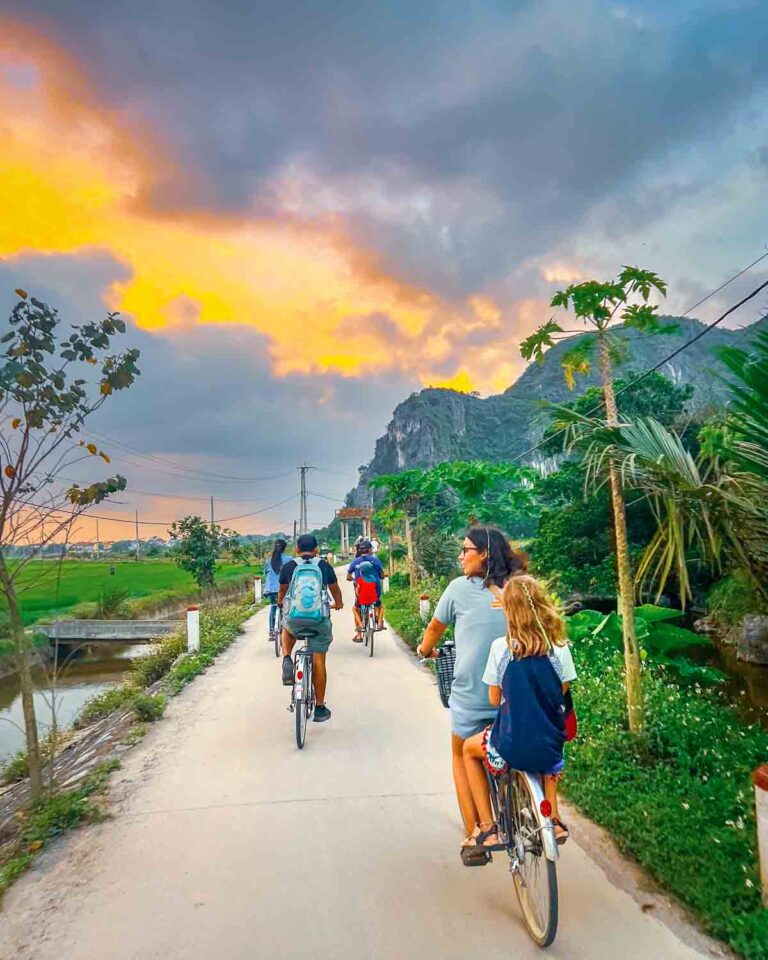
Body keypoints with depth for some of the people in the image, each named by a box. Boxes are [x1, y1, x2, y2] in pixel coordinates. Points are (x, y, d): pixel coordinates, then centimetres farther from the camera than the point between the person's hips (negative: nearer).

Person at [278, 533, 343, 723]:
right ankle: (320, 708, 16)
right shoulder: (324, 566, 9)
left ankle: (287, 660, 10)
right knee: (318, 662, 10)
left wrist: (280, 601, 49)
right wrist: (339, 604, 46)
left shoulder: (289, 566, 8)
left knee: (287, 629, 35)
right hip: (320, 619, 0)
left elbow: (282, 590, 26)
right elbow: (335, 589, 25)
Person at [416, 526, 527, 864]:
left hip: (470, 698, -3)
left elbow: (435, 628, 6)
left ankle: (475, 835, 18)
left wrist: (425, 649, 26)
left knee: (462, 758, 21)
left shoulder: (461, 588, -9)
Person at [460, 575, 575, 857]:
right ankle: (554, 820, 37)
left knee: (469, 749, 28)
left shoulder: (501, 646, -15)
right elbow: (562, 692, 4)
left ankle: (487, 827, 24)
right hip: (551, 747, 4)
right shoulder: (560, 648, -9)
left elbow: (495, 700, -5)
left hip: (511, 746, -3)